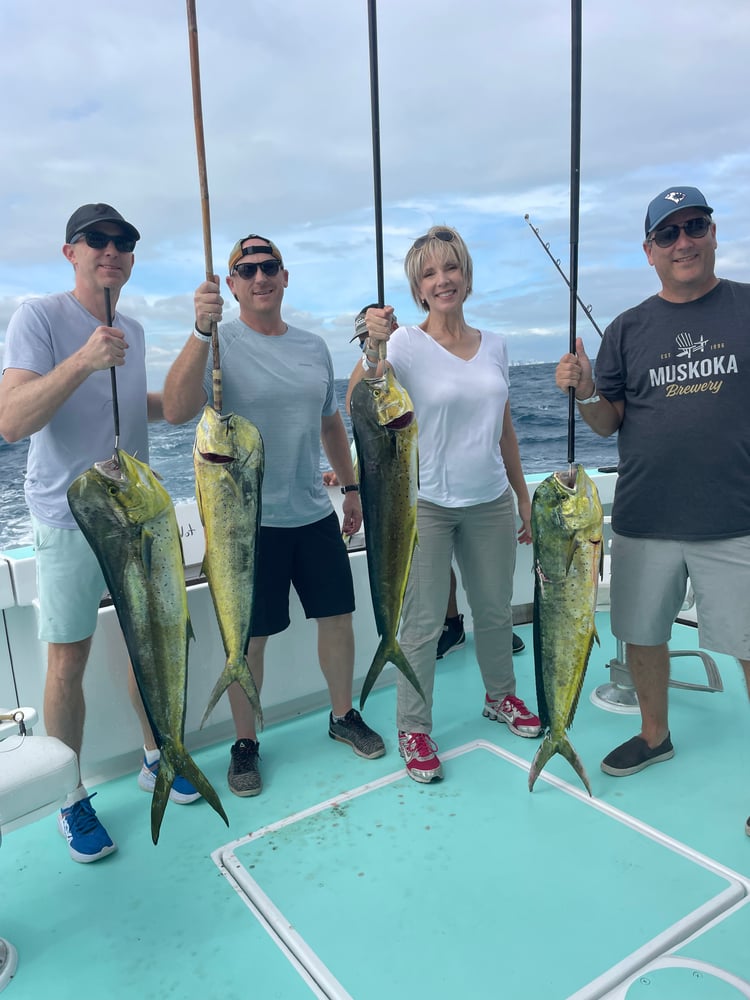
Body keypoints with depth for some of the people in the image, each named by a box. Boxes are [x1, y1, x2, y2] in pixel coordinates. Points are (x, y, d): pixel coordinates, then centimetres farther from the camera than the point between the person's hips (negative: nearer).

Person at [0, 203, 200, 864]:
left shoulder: (133, 330, 10)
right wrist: (83, 360, -32)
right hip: (70, 518, -6)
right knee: (68, 663, 3)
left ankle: (155, 758, 33)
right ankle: (71, 798, 21)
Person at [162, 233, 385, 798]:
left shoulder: (313, 346, 8)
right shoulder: (219, 344, -9)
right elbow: (176, 411, -26)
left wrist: (351, 486, 17)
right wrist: (202, 331, -34)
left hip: (314, 514, 5)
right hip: (249, 521, -5)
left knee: (338, 617, 14)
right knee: (250, 640, 6)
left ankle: (344, 716, 36)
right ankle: (245, 744, 27)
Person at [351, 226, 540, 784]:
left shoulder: (494, 345, 7)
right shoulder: (406, 345, -8)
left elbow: (505, 430, 13)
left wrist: (524, 497, 14)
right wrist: (372, 347, -39)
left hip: (490, 501, 5)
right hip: (426, 502, -4)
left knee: (496, 611, 18)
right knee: (423, 623, 1)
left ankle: (500, 697, 42)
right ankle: (414, 729, 20)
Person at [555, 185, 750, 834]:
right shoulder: (628, 329, 7)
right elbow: (608, 421, 6)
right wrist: (584, 390, -13)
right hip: (645, 520, 3)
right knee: (642, 634, 14)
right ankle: (655, 734, 38)